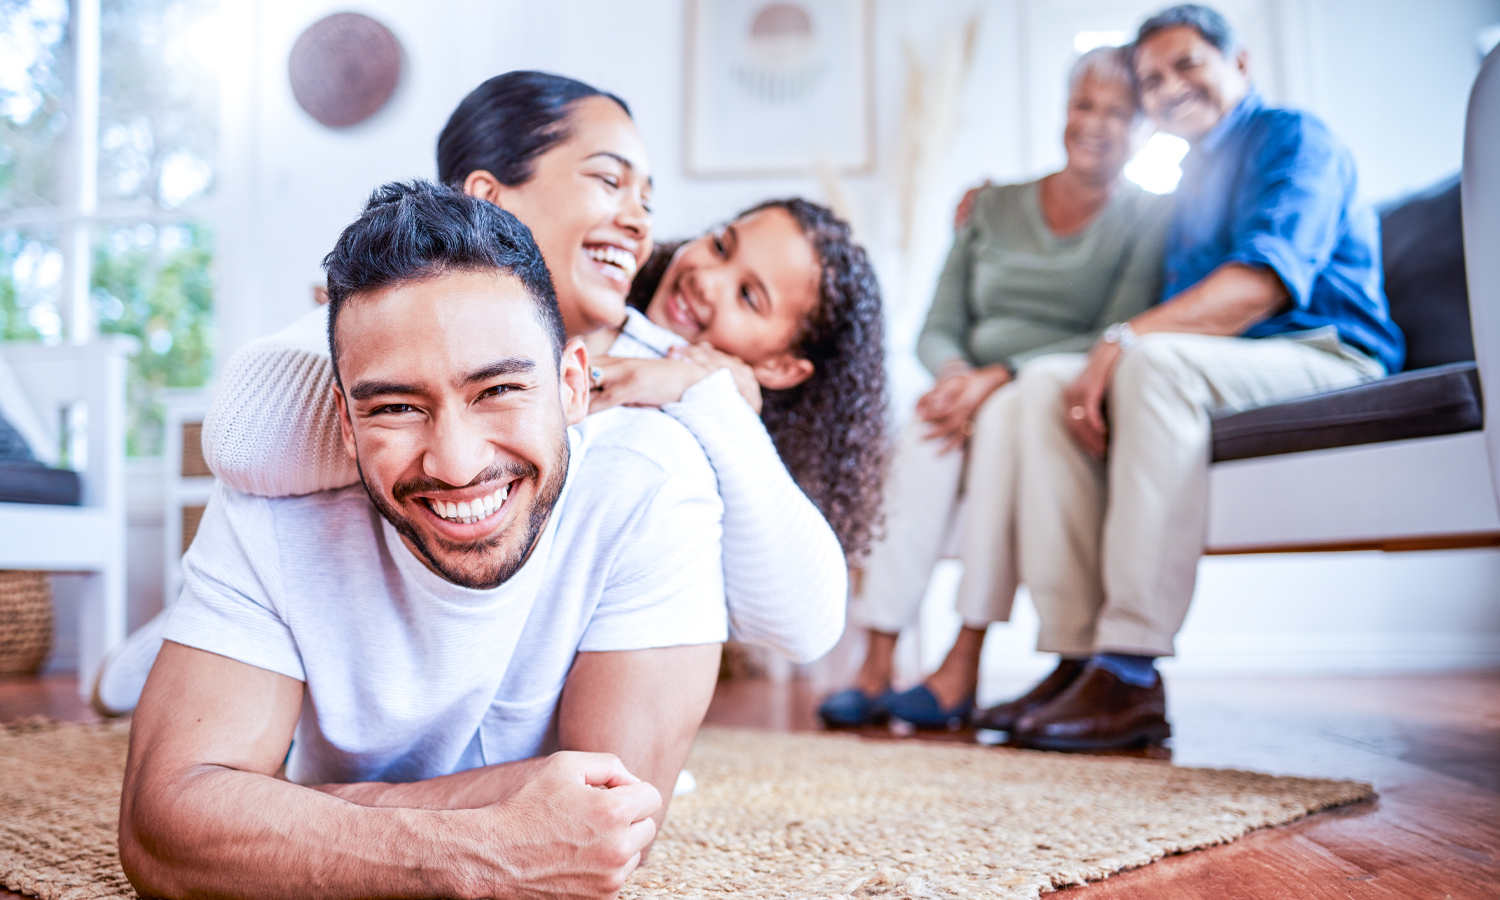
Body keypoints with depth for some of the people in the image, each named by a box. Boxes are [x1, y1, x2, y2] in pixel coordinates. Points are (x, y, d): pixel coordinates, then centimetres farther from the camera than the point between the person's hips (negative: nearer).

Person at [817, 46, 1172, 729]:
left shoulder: (1147, 219, 3)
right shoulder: (993, 208, 14)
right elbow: (937, 330, 9)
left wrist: (1000, 377, -22)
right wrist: (956, 375, -15)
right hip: (977, 397, 3)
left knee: (1006, 415, -36)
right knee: (927, 432, -31)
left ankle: (965, 666, -36)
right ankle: (876, 663, -34)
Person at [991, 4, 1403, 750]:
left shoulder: (1293, 137, 2)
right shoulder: (1194, 178, 29)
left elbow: (1263, 283, -17)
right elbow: (1178, 314, 22)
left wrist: (1127, 338, -25)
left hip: (1323, 355, -7)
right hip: (1204, 374, 8)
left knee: (1158, 358, -35)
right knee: (1046, 382, -13)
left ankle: (1131, 673, -38)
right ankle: (1076, 653, -23)